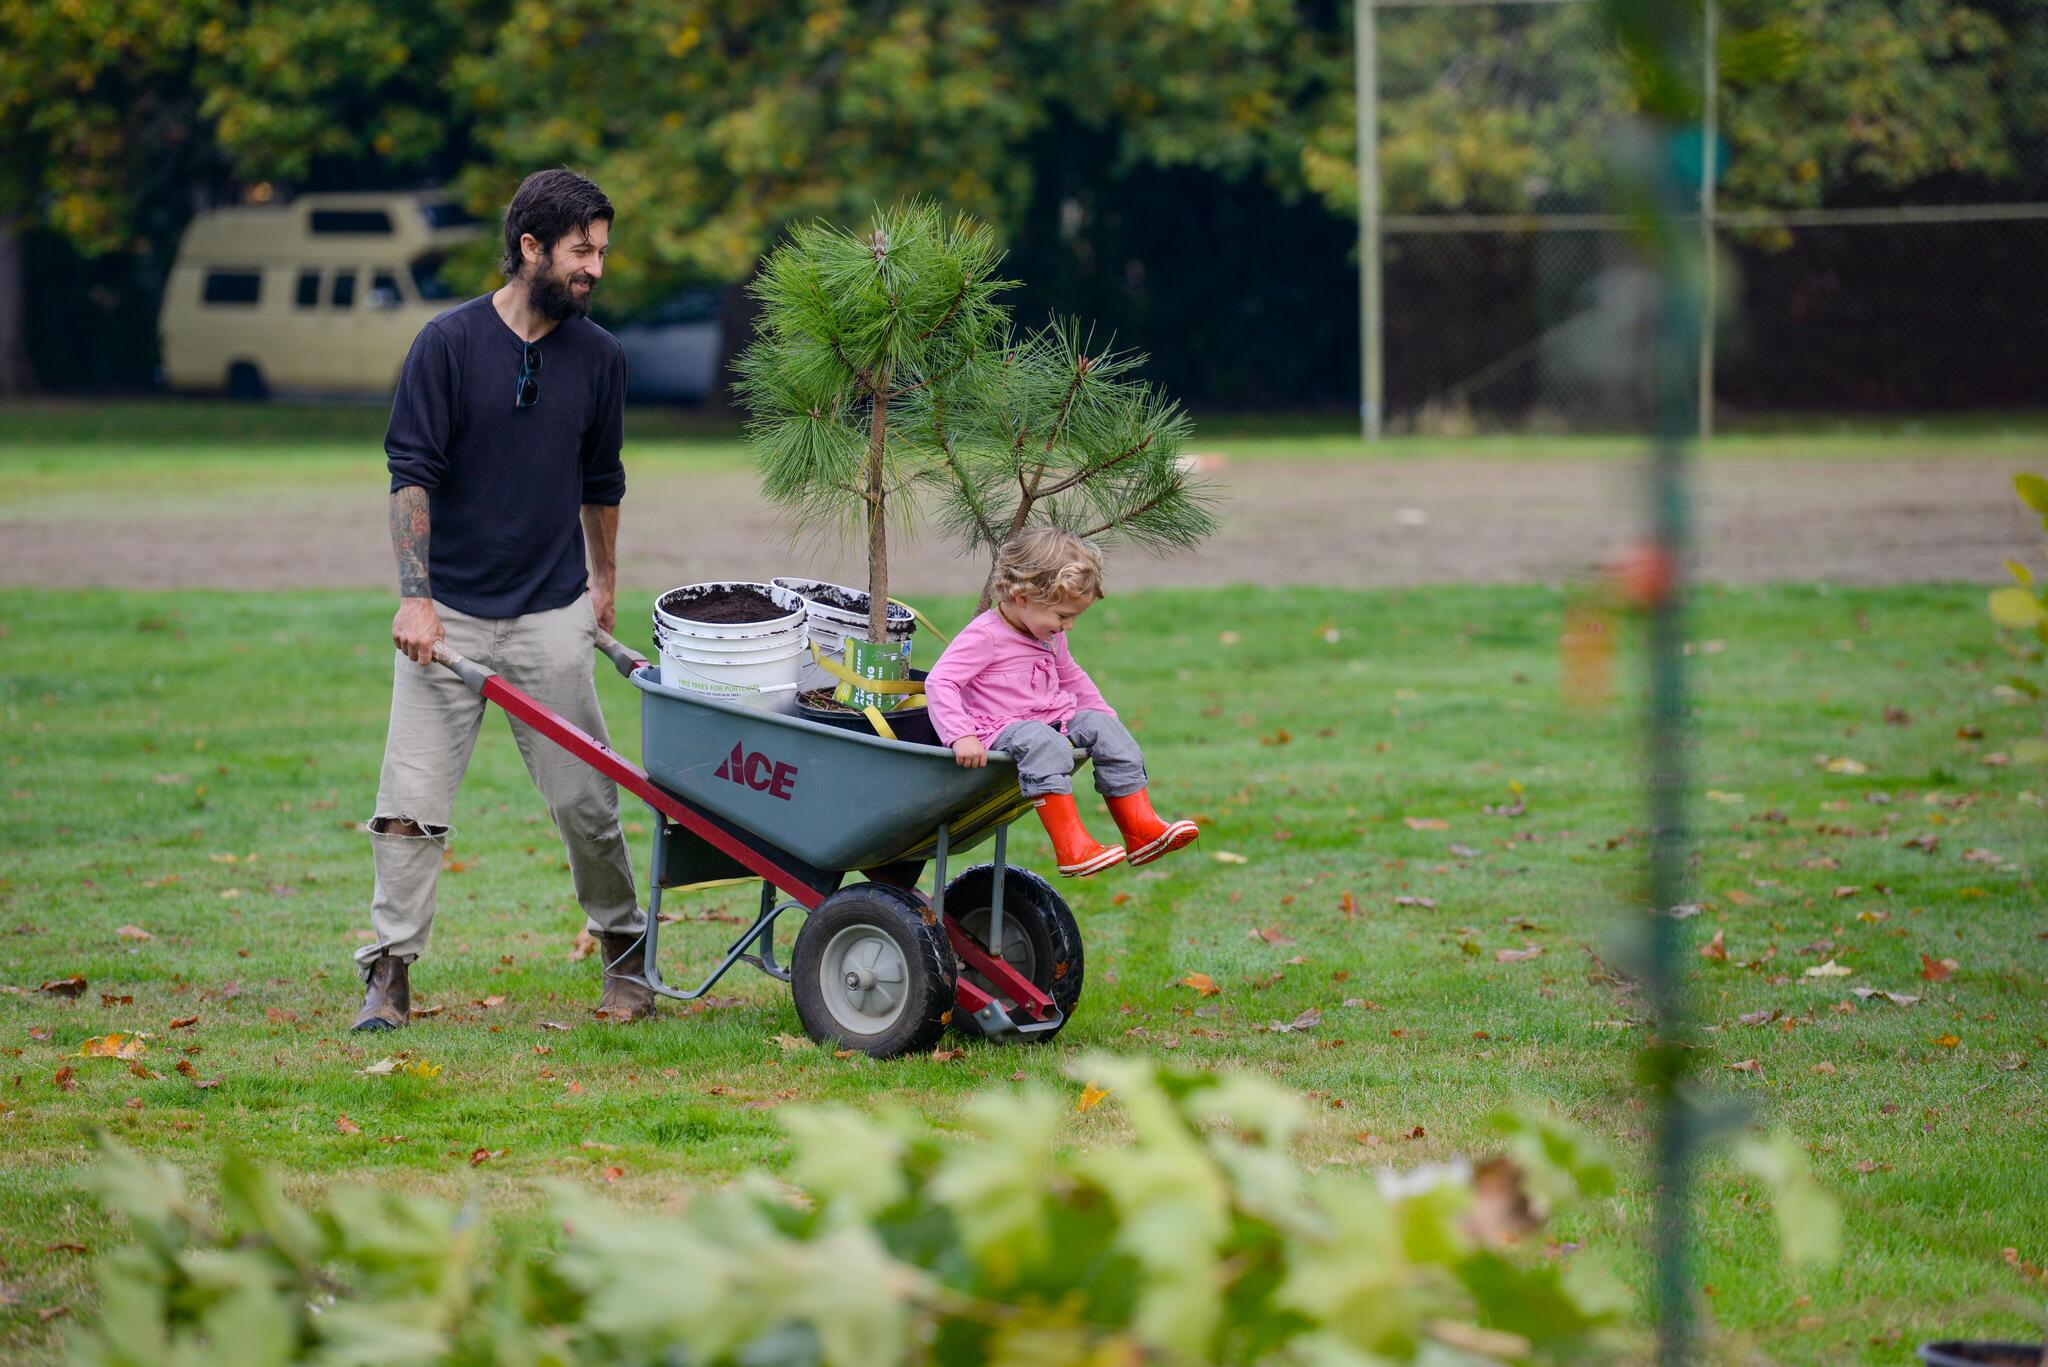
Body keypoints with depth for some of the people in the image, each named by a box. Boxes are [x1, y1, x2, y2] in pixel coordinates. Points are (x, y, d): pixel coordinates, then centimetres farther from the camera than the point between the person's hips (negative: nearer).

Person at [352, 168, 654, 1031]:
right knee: (412, 803, -4)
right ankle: (388, 974, 1)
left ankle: (627, 955, 20)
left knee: (585, 803, 3)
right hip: (448, 612, -2)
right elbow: (411, 473, -7)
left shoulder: (597, 356, 5)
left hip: (551, 613, 2)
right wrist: (415, 596, -13)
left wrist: (604, 584, 27)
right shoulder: (450, 343, -7)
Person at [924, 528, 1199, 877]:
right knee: (1042, 742, -37)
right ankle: (1071, 847, -43)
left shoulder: (1051, 637, 14)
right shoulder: (985, 636, -14)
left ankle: (1140, 830, -9)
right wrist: (961, 736, -31)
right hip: (1002, 730, -8)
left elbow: (1071, 678, 33)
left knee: (1101, 725, -11)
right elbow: (939, 683, -21)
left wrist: (1102, 713, 22)